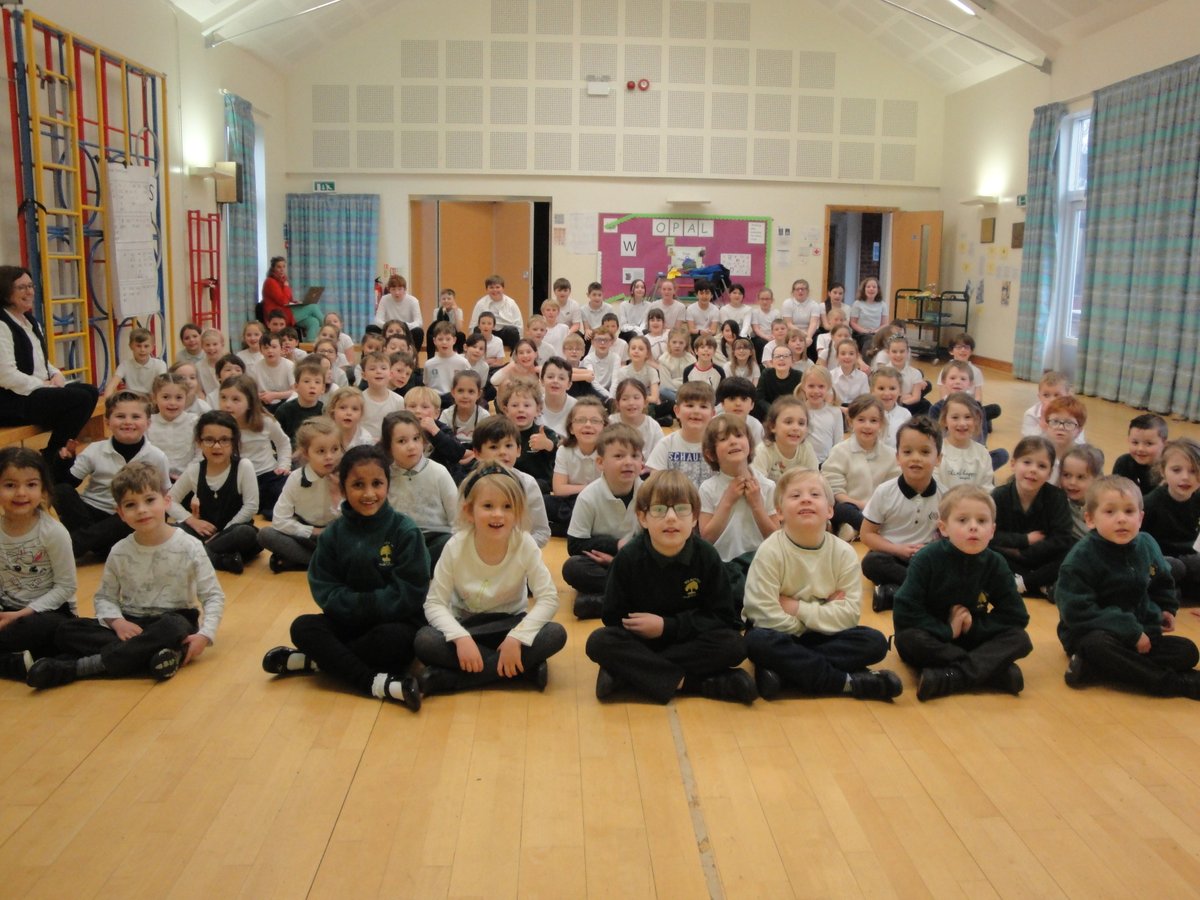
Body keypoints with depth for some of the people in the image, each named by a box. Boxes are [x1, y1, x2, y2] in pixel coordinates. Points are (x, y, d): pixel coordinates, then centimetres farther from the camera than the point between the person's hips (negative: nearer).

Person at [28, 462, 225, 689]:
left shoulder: (189, 547, -8)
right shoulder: (120, 552, 1)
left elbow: (213, 596, -7)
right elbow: (104, 597, 8)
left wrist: (205, 635, -22)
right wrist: (117, 621, -14)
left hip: (174, 621, -3)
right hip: (130, 625, 3)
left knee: (173, 628, -39)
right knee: (66, 631, -16)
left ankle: (74, 667, -31)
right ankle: (145, 652, -30)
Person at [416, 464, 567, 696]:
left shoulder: (525, 544, -19)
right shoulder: (456, 547, -18)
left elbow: (548, 598, -18)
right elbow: (434, 603, -16)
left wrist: (516, 637, -30)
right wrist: (461, 637, -32)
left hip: (510, 624, 1)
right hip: (466, 626, 0)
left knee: (556, 634, -29)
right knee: (424, 641, -30)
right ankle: (523, 667, -26)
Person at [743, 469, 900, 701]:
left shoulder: (844, 553, -6)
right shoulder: (770, 552, -15)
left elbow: (849, 613, -12)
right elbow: (764, 615, -21)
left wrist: (798, 608, -18)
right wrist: (824, 614, -12)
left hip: (824, 636, 3)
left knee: (875, 642, -20)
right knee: (758, 642, -35)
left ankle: (784, 671, -27)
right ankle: (847, 681, -28)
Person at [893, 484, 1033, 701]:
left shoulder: (995, 564, -7)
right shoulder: (926, 559, -16)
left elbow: (1016, 616, -2)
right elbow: (905, 614, -20)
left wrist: (974, 626, -13)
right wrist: (947, 631, -20)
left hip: (972, 639, 3)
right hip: (934, 638, -3)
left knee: (1020, 639, -19)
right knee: (908, 639, -35)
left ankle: (953, 676, -36)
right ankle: (993, 669, -31)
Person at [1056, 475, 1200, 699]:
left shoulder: (1147, 545, 1)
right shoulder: (1081, 558, -18)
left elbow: (1162, 582, 24)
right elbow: (1077, 612, -22)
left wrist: (1166, 609, 8)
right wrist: (1131, 632, -23)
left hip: (1140, 631, 7)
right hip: (1091, 635, -6)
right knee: (1098, 646, -37)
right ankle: (1175, 682, -28)